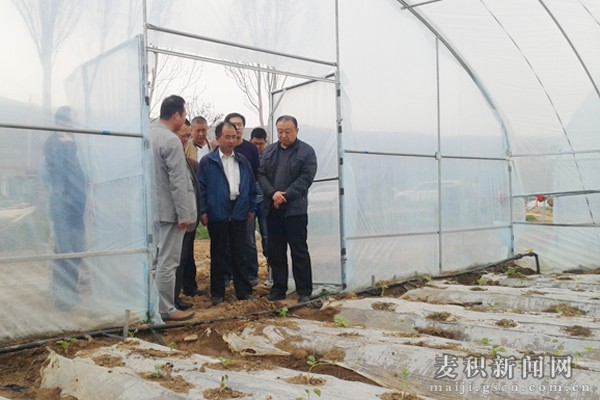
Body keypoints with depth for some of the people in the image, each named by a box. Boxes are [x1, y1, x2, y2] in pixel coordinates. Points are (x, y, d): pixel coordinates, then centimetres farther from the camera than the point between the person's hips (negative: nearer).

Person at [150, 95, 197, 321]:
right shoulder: (171, 140, -18)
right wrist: (184, 214, -16)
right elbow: (177, 182, -20)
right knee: (168, 262, -1)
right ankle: (166, 310, 7)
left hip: (154, 207, 9)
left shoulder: (149, 134, 9)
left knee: (157, 259, 17)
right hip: (169, 209, -9)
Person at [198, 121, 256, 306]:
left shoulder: (242, 161, 10)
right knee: (217, 255, 8)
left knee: (240, 254, 8)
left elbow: (251, 185, 13)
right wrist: (202, 211, -8)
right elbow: (201, 187, -3)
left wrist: (252, 208, 9)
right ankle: (217, 293, 17)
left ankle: (243, 291, 16)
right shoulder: (207, 162, -1)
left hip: (239, 213, 3)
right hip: (217, 214, -3)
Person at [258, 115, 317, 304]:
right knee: (275, 251, 10)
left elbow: (306, 178, -10)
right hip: (272, 209, 5)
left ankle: (304, 291, 9)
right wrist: (273, 193, -13)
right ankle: (279, 288, 21)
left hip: (295, 209, -4)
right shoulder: (269, 151, 13)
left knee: (299, 251, 1)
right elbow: (261, 174, 5)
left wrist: (285, 196, -17)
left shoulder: (306, 151, -1)